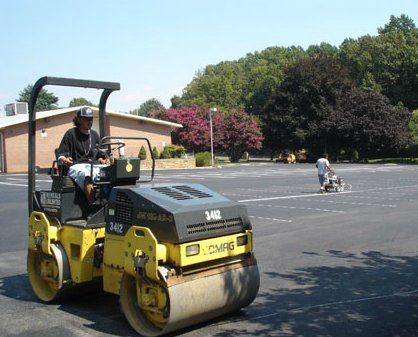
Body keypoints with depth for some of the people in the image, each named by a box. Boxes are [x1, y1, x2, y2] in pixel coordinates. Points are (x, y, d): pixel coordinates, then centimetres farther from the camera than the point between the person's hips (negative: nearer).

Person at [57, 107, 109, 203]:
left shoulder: (94, 134, 21)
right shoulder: (71, 133, 7)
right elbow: (60, 154, 4)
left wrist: (103, 160, 1)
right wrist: (64, 160, -19)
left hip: (94, 166, 4)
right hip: (77, 166, -4)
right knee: (87, 176, -40)